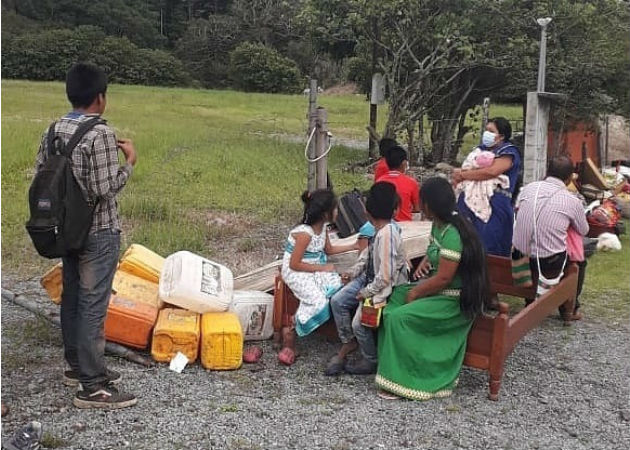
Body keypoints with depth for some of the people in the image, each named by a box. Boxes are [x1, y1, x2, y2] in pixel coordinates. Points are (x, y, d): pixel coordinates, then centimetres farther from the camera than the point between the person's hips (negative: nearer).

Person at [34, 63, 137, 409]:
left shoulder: (53, 130, 4)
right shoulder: (100, 134, -19)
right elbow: (105, 189, -22)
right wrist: (130, 161, -10)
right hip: (99, 233, -8)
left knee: (71, 298, 17)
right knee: (92, 306, -3)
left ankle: (77, 367, 32)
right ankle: (92, 387, 4)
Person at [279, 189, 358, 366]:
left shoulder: (323, 226, 2)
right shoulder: (304, 233, -23)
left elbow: (328, 250, 20)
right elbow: (294, 264, -21)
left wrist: (354, 246, 15)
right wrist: (322, 268, -16)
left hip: (316, 269, 8)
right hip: (296, 272, -8)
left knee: (337, 285, -20)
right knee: (317, 300, -28)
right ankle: (290, 333, -10)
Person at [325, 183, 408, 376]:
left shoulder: (388, 234, -31)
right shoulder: (379, 228, -4)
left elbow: (385, 276, -29)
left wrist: (367, 292, -16)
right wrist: (353, 272, 6)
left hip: (384, 287, -9)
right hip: (369, 277, 9)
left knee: (359, 322, -13)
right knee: (337, 301, 2)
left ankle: (371, 361, 14)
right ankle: (348, 342, 21)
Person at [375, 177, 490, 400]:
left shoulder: (452, 234, -26)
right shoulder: (439, 224, 4)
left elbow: (443, 278, -26)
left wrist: (416, 293, -13)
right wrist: (425, 261, 6)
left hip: (455, 301, -10)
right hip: (439, 289, 10)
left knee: (400, 317, -21)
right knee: (394, 298, 1)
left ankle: (402, 380, -8)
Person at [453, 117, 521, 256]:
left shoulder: (508, 152, -1)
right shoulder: (481, 150, 22)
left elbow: (491, 171, -18)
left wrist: (463, 175, -9)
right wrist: (457, 176, -5)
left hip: (494, 207, -6)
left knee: (490, 251, -7)